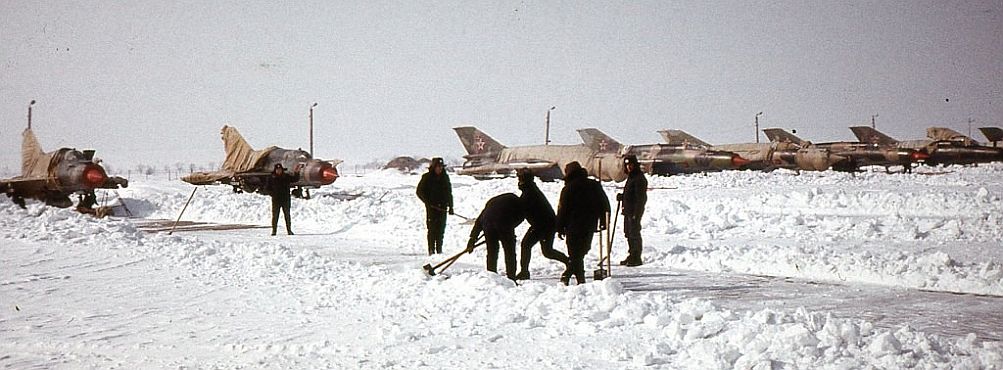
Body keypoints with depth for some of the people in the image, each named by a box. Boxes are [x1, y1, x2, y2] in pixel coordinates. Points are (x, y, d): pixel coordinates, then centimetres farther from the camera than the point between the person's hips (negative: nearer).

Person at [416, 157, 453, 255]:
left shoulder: (445, 177, 10)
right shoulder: (427, 177, -1)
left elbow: (449, 193, 16)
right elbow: (419, 192, 1)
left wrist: (450, 207, 11)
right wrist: (427, 202, -10)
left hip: (442, 207, 4)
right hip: (432, 207, -4)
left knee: (441, 229, 4)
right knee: (432, 229, -6)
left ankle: (439, 249, 11)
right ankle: (431, 250, -4)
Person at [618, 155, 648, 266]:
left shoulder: (639, 178, -14)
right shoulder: (631, 177, 17)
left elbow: (640, 197, -19)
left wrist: (636, 213, -22)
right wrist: (622, 196, 9)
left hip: (635, 211, -10)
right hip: (628, 211, 10)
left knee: (634, 234, -8)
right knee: (628, 233, 15)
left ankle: (636, 258, -4)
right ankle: (631, 256, 25)